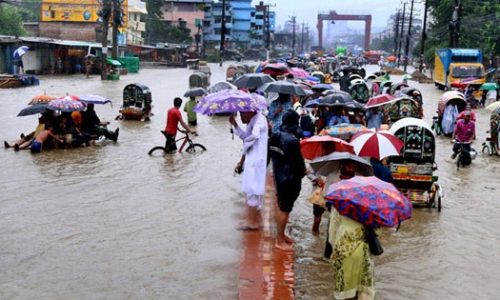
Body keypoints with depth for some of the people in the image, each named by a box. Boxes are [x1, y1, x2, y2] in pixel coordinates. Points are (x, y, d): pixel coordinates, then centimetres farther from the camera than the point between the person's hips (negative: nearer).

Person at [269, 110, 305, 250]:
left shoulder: (276, 136, 3)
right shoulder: (292, 140, -24)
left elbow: (272, 154, 11)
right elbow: (298, 160, -19)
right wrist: (302, 171, 0)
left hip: (279, 175, 9)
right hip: (289, 178, -9)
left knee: (282, 207, 20)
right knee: (284, 208, 1)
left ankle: (281, 235, 32)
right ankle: (280, 241, 10)